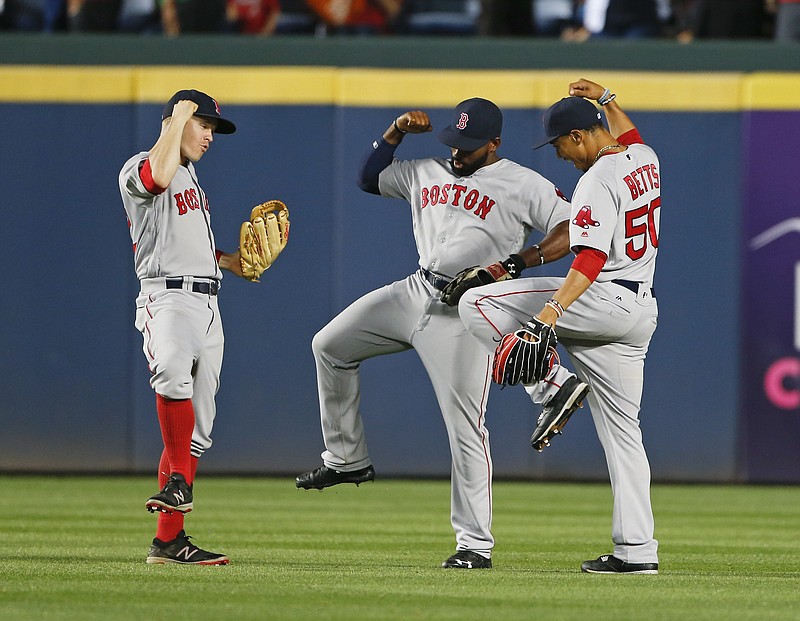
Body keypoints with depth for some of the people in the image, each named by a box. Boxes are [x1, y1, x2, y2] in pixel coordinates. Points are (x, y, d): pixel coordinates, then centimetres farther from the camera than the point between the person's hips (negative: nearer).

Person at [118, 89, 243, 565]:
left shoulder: (189, 174, 26)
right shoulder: (138, 168, -3)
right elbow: (158, 176, -28)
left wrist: (227, 260, 20)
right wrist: (179, 117, -16)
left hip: (208, 302, 9)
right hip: (168, 297, -9)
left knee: (197, 428, 4)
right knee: (173, 372, -40)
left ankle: (169, 541, 5)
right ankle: (179, 480, -36)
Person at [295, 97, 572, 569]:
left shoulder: (524, 185, -5)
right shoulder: (428, 174, 15)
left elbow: (574, 229, -13)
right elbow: (369, 177, 26)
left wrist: (521, 261, -26)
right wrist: (396, 131, 11)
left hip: (465, 313, -7)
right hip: (414, 294, 7)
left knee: (465, 426, -11)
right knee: (330, 346, 7)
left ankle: (475, 544, -8)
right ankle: (348, 459, 19)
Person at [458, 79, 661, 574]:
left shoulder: (598, 181, -15)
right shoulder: (645, 159, 11)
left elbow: (592, 257, -27)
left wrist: (555, 309, -34)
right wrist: (606, 99, 41)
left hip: (605, 301, -9)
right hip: (643, 310, 9)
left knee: (477, 304, -6)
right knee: (622, 429, 11)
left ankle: (554, 386, -7)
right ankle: (637, 549, 6)